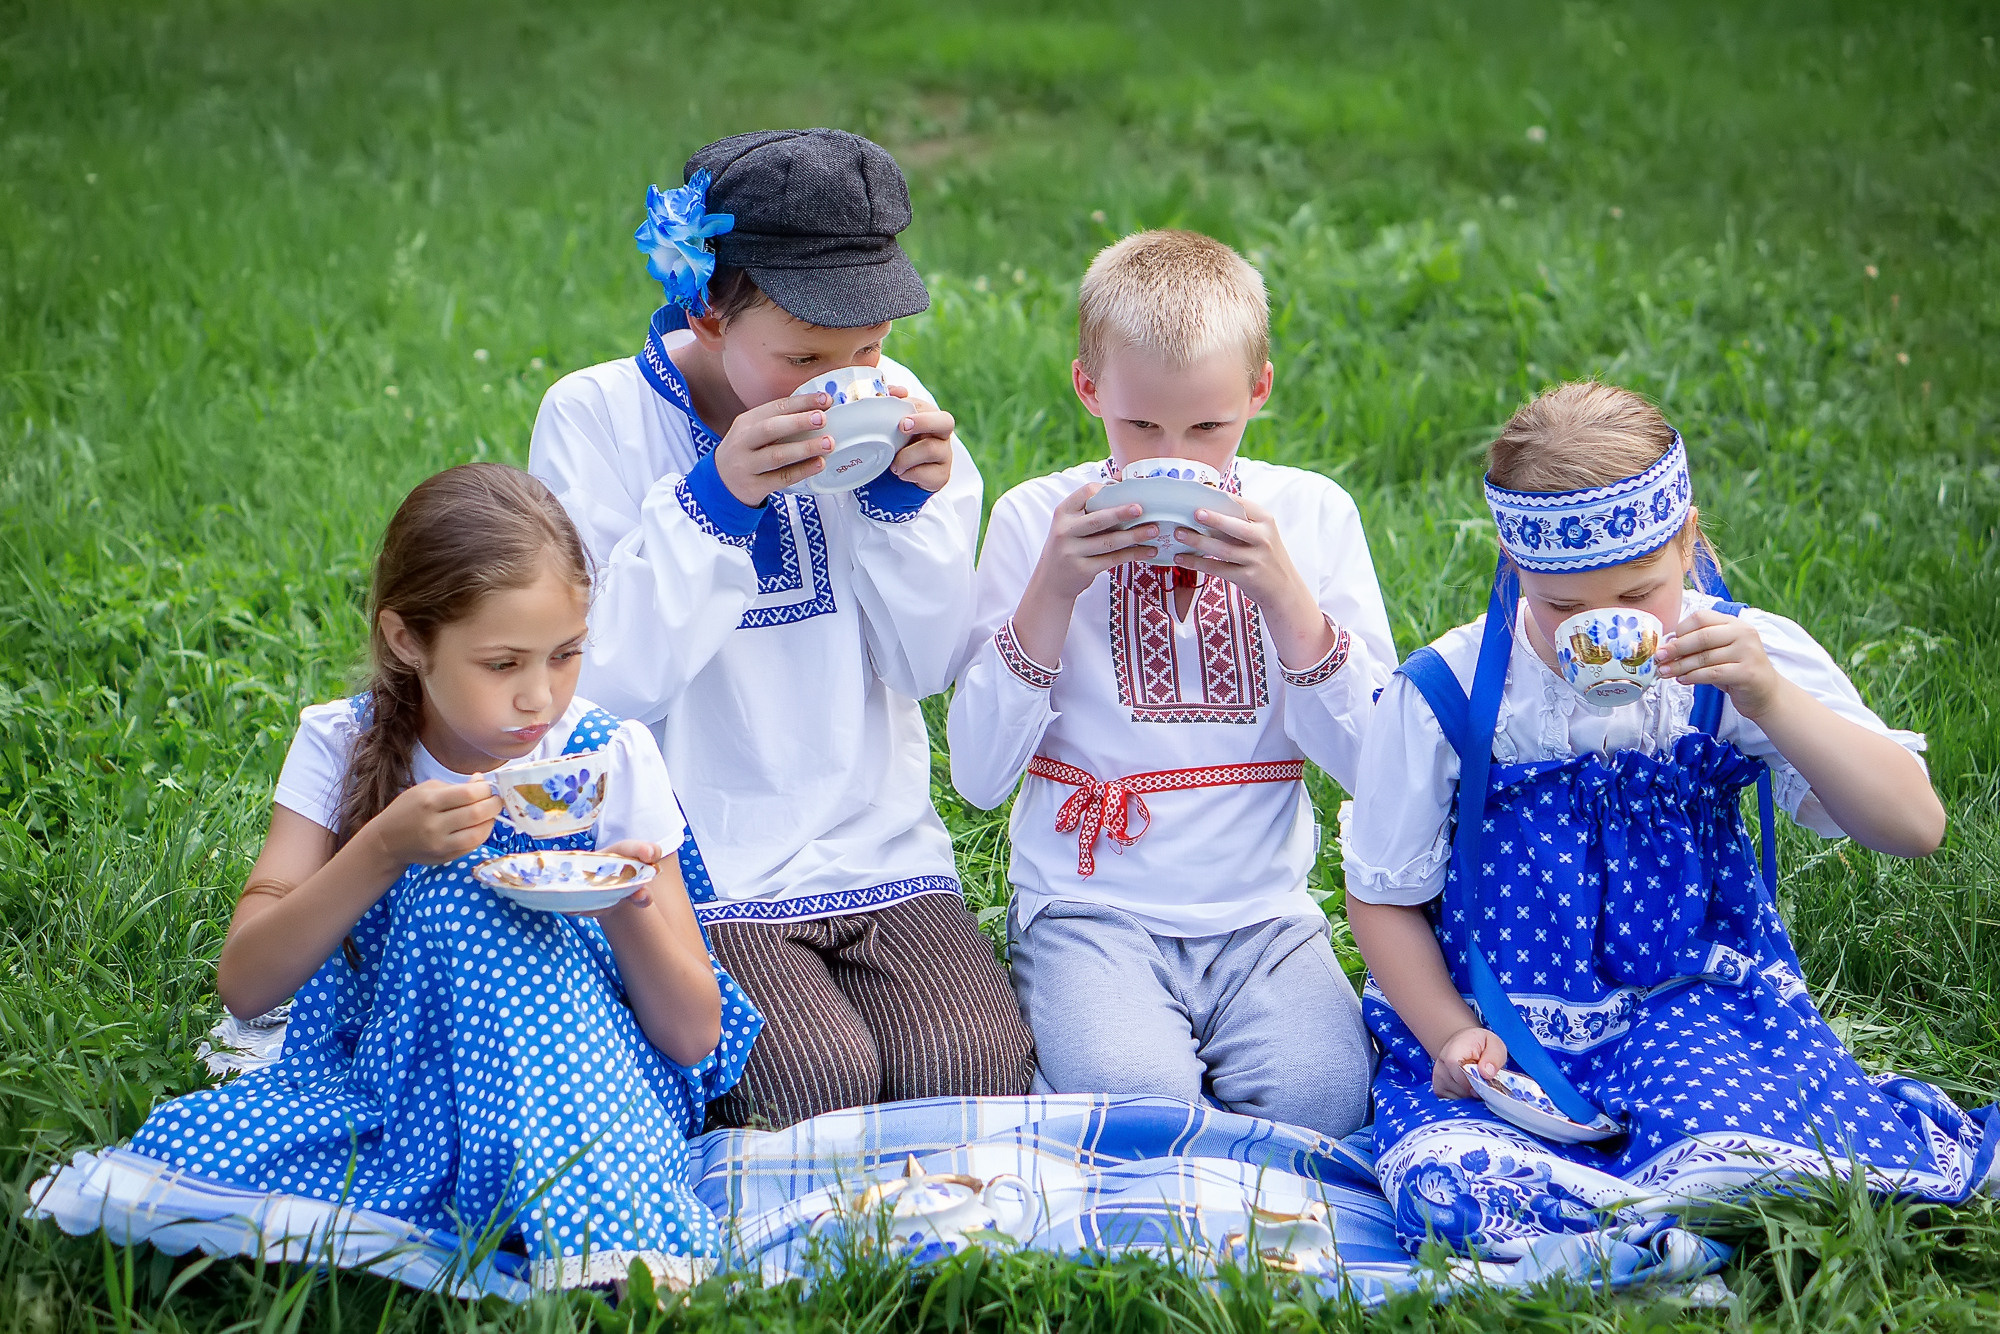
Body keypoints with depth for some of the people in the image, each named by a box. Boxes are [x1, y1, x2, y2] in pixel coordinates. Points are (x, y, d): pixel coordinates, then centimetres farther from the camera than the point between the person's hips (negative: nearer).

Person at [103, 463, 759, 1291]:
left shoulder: (611, 759, -6)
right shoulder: (343, 747, -3)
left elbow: (694, 1035, -5)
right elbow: (243, 985, -12)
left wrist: (627, 908, -25)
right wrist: (386, 848, -24)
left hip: (577, 1098, -2)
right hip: (383, 1089, 2)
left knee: (464, 887, -27)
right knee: (178, 1151, -26)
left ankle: (603, 1248, -33)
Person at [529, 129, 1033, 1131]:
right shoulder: (598, 417, -6)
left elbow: (926, 667, 6)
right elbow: (608, 684, -14)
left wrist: (911, 502, -10)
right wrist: (714, 498, -22)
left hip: (878, 848, 3)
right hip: (700, 874, -3)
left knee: (974, 1065, -22)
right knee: (819, 1080, -25)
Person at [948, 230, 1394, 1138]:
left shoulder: (1310, 515, 4)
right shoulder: (1036, 519, 1)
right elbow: (979, 777, -5)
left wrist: (1283, 593, -14)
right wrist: (1051, 591, -14)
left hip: (1263, 912, 2)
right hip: (1090, 905, -1)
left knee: (1319, 1094, -25)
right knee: (1134, 1093, -29)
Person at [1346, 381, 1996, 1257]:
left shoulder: (1739, 660, -5)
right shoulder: (1443, 697, -8)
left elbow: (1914, 827, -12)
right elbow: (1382, 897, 4)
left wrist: (1771, 701, -25)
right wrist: (1449, 1035, -13)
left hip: (1697, 1002, -1)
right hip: (1499, 1033, 1)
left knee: (1735, 1155, -35)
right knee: (1459, 1189, -32)